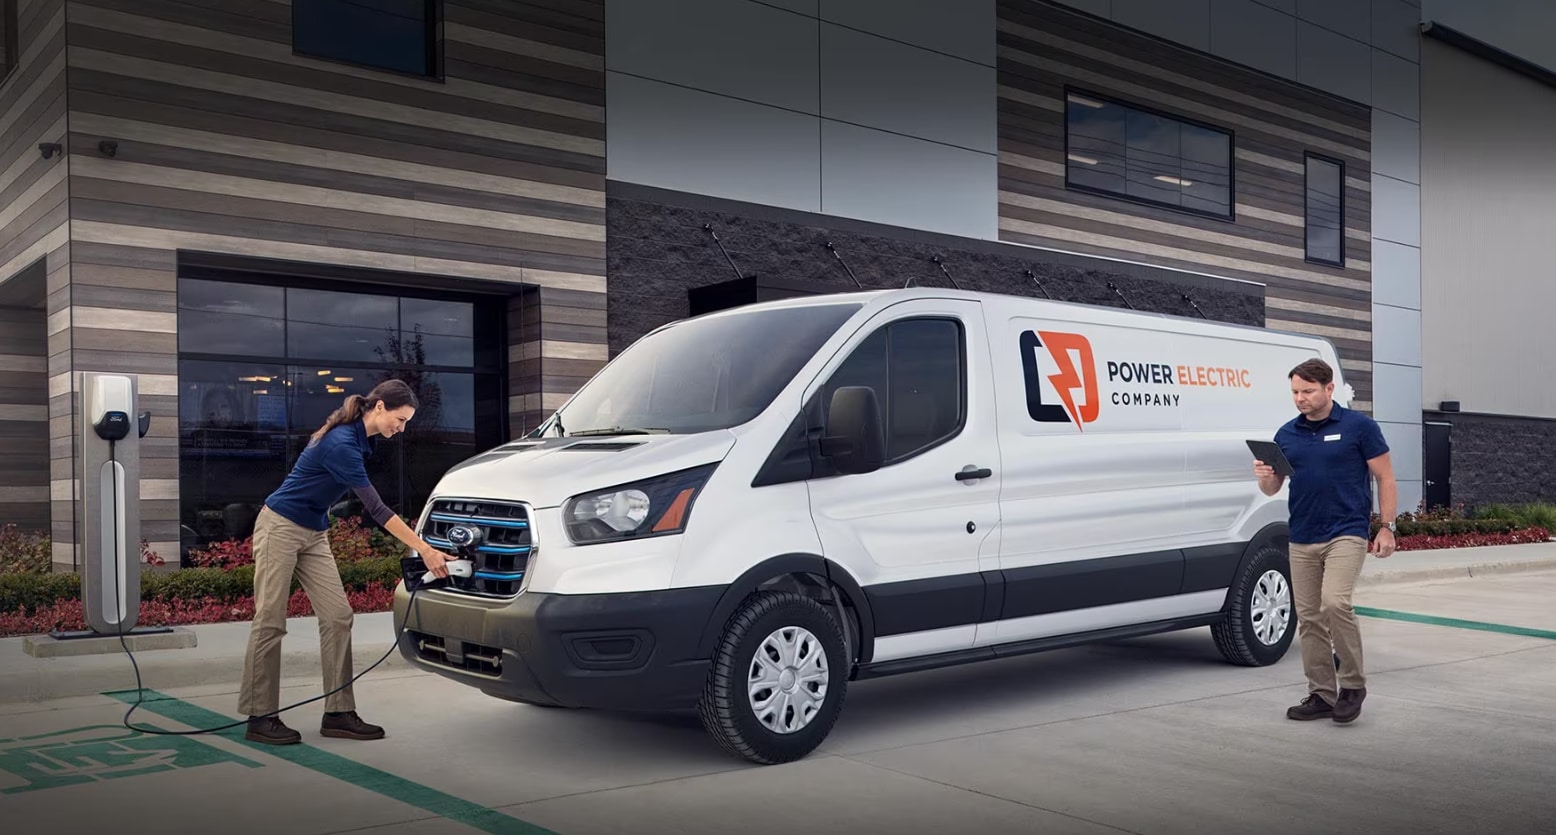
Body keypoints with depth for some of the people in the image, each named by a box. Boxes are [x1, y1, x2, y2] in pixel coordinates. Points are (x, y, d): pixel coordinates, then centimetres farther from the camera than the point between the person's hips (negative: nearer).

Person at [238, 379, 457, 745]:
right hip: (280, 527, -9)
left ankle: (338, 713, 4)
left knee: (338, 617, 1)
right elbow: (375, 508, -27)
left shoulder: (360, 439, 2)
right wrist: (424, 550, -27)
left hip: (314, 533, 9)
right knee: (270, 622, -2)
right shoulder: (341, 444, -25)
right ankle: (259, 717, 7)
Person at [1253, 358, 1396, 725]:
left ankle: (1353, 684, -3)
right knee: (1309, 618, 6)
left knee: (1335, 602, -21)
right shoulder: (1286, 434, 8)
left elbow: (1385, 478, -2)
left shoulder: (1359, 426, -5)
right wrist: (1264, 476, -12)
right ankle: (1322, 694, 16)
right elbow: (1272, 488, 11)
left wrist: (1387, 527, -8)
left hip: (1346, 534, -5)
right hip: (1302, 539, 5)